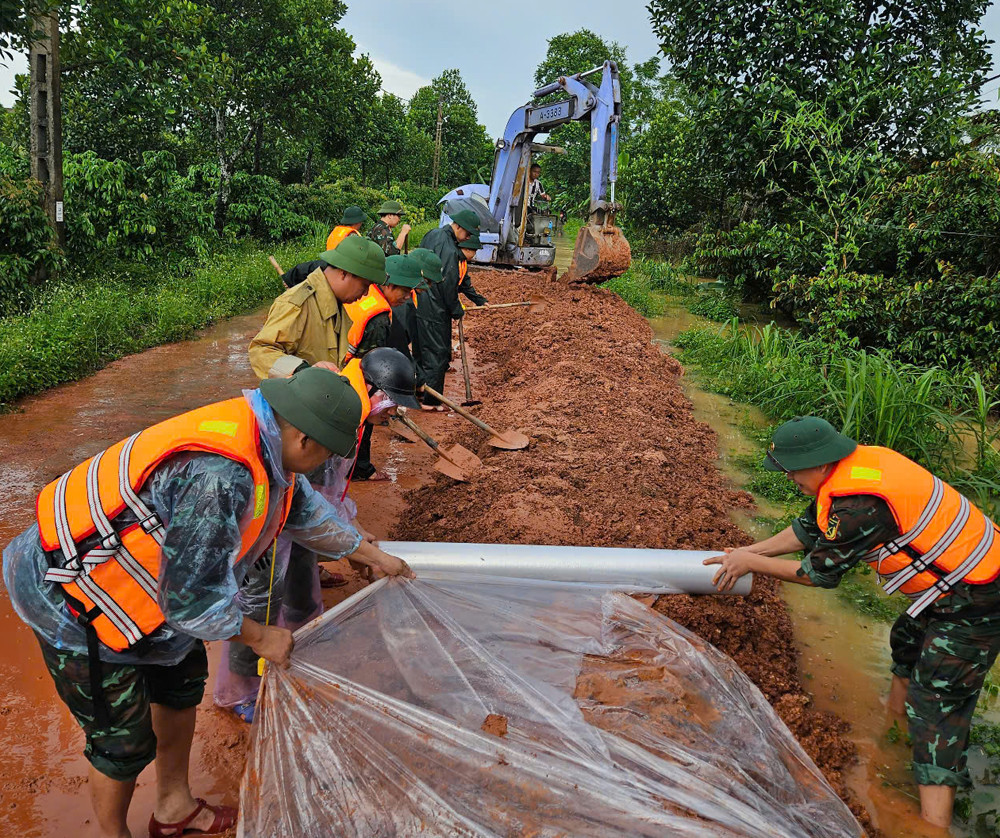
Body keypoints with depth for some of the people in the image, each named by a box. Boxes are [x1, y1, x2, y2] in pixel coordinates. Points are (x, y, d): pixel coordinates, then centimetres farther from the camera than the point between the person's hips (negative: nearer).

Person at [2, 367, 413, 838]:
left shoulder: (262, 443, -6)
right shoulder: (217, 476, -37)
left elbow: (307, 510, 13)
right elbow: (190, 599, -29)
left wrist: (376, 557, 22)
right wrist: (261, 639, -13)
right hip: (74, 604, -9)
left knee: (182, 682, 21)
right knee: (125, 742, 6)